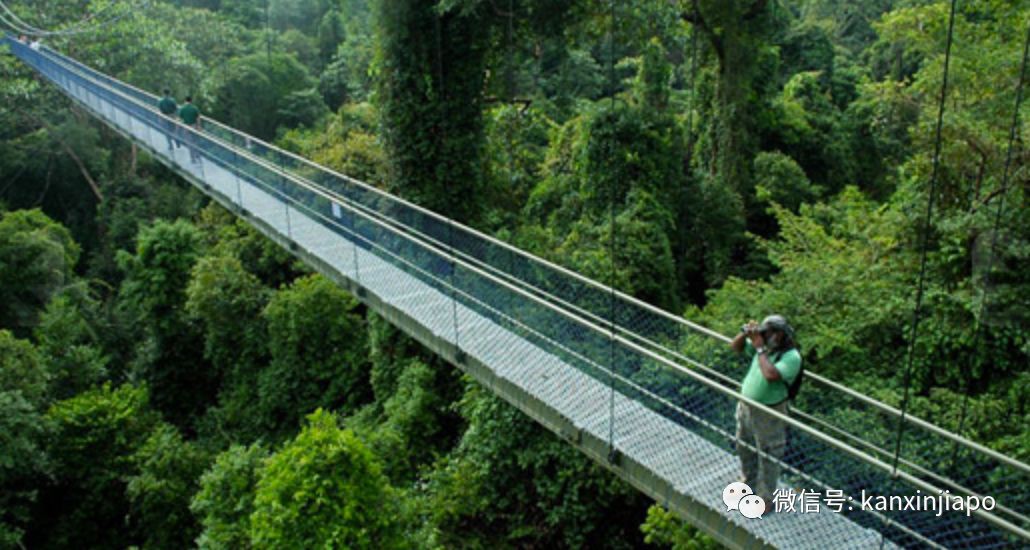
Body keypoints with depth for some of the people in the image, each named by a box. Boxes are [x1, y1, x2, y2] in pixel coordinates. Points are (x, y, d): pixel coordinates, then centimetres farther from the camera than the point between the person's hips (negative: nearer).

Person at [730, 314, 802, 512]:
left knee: (768, 458, 7)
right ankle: (749, 483, 48)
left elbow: (771, 375, -37)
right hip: (746, 406, 8)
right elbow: (736, 347, 9)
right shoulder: (765, 346, -2)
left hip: (768, 414, -8)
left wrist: (760, 349, -28)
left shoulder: (791, 357, -22)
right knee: (744, 449, 25)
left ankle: (766, 499, 24)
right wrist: (745, 333, -11)